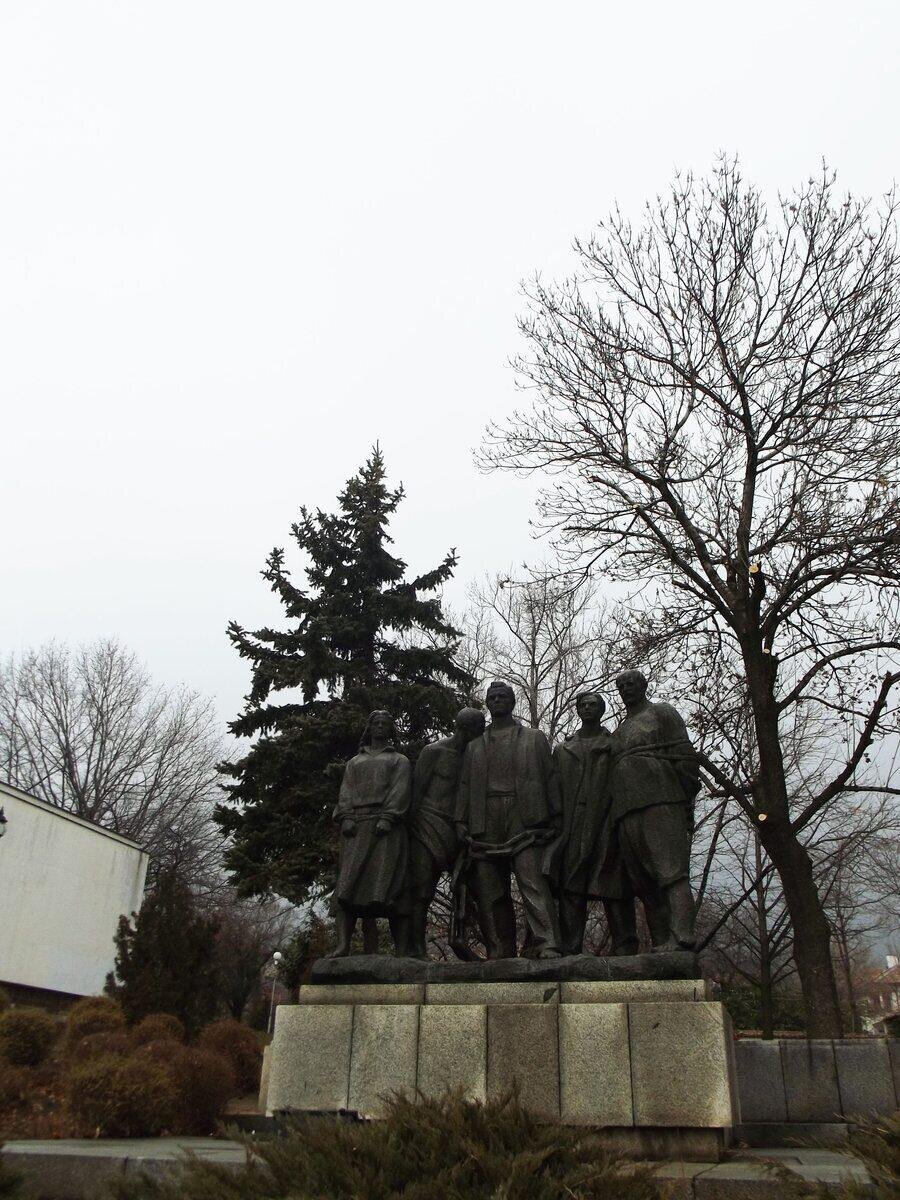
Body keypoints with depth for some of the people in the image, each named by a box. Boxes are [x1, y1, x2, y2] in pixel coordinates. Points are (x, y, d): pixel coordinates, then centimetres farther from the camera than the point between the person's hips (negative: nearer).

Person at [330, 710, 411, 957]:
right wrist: (346, 817, -4)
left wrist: (387, 817, -13)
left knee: (388, 882, -13)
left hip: (387, 826, -3)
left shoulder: (399, 760, 21)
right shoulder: (354, 762, 30)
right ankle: (342, 945, -19)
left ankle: (402, 947, -16)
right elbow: (346, 791, 15)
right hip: (356, 825, 3)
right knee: (348, 882, -12)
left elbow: (400, 790, 4)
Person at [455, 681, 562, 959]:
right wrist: (461, 822, 6)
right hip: (485, 829, 3)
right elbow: (465, 787, 18)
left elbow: (549, 779, 11)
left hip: (525, 823, -3)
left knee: (533, 884, -18)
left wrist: (555, 818, 0)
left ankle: (548, 948, -23)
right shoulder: (475, 746, 24)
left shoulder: (534, 739, 18)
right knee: (489, 892, -1)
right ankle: (500, 956, 4)